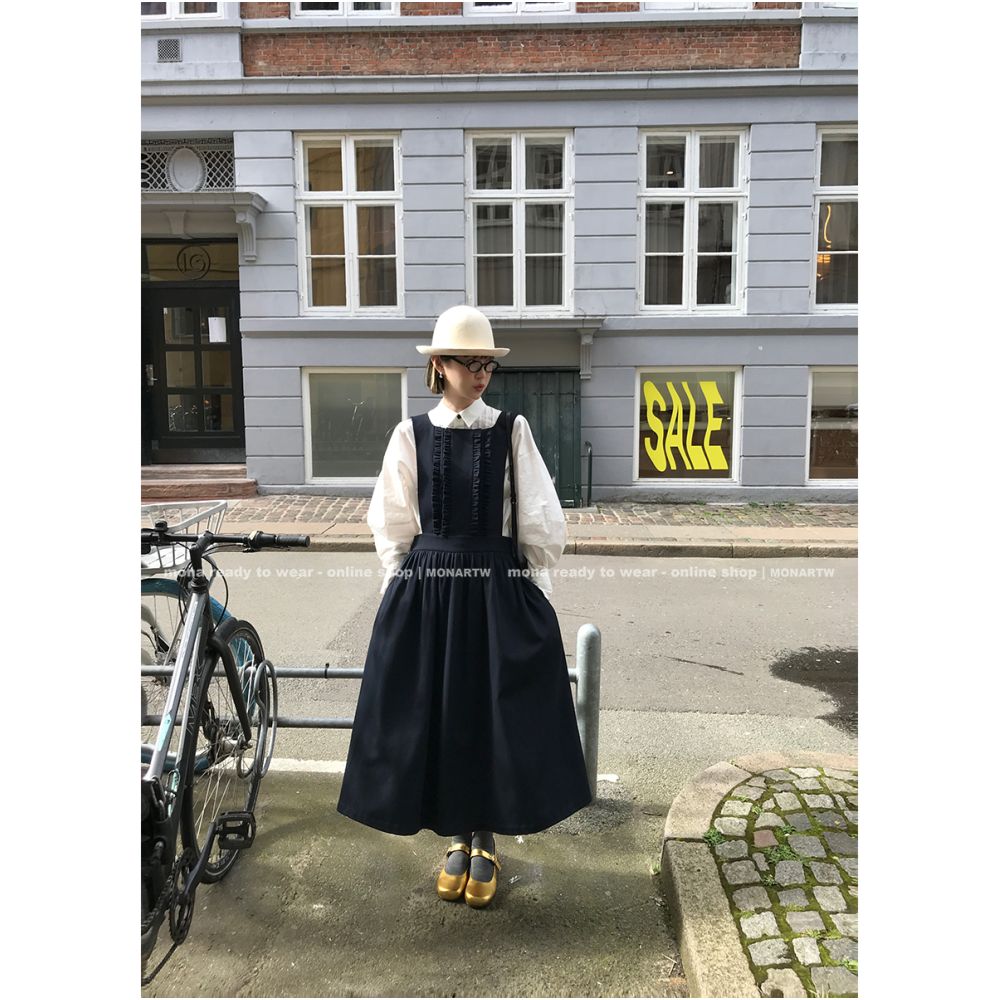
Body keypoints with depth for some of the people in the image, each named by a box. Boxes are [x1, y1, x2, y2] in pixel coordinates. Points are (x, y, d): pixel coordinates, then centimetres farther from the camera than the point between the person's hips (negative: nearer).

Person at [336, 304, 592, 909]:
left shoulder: (511, 431, -1)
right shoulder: (412, 434, 1)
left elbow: (540, 522, 2)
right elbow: (393, 525, 6)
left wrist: (534, 590, 1)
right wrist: (404, 588, 4)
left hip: (498, 589, -1)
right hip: (426, 590, 1)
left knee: (495, 713, 7)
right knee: (435, 714, 10)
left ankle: (486, 841, 29)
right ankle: (456, 837, 32)